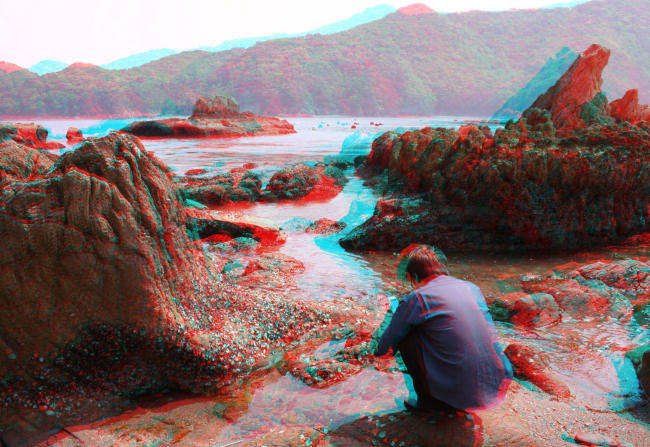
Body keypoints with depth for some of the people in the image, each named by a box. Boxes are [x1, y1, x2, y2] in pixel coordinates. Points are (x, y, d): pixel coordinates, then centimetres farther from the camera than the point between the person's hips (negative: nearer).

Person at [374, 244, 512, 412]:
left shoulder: (415, 300, -7)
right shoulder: (471, 287, 10)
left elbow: (384, 349, 3)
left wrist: (380, 350, 30)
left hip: (462, 394, -6)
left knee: (406, 335, 6)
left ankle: (428, 399, 14)